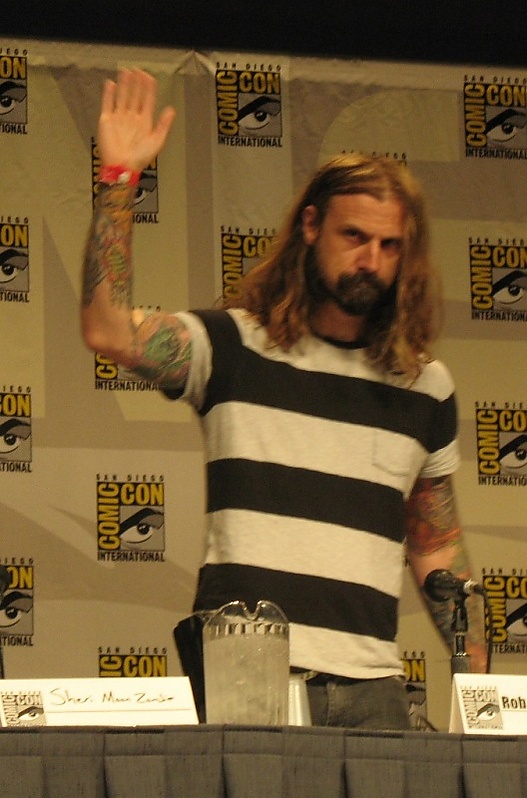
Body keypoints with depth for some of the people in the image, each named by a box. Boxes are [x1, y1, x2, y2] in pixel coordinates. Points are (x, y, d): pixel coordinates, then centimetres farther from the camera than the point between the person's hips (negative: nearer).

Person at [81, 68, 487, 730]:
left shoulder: (425, 388, 15)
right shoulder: (233, 345, 5)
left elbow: (438, 549, 21)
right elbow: (108, 332, -12)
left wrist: (479, 683, 14)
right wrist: (119, 179, -14)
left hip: (370, 688, 3)